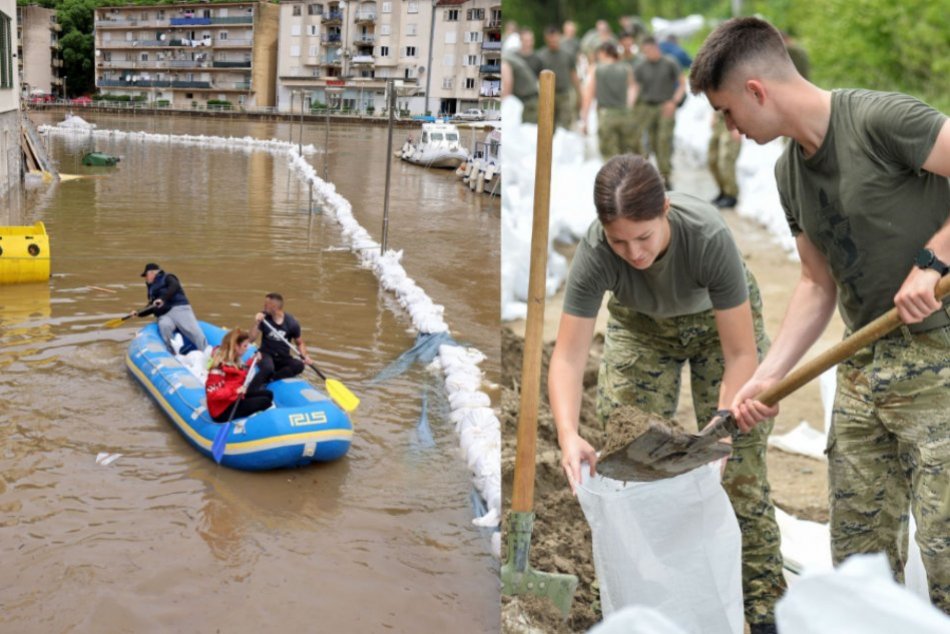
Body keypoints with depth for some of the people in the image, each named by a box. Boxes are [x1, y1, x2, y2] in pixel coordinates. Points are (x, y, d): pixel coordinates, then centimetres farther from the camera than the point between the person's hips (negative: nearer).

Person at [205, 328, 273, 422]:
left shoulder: (233, 361, 4)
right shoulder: (219, 366, -25)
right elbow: (212, 393, -30)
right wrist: (235, 391, -36)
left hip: (234, 399, 10)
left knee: (268, 394, 9)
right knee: (264, 401, -16)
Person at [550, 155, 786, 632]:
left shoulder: (709, 237, -39)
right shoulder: (595, 254, -34)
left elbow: (740, 353, -32)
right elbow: (568, 357, -34)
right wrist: (568, 434, -50)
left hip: (718, 319, -2)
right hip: (641, 326, 2)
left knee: (739, 466, -6)